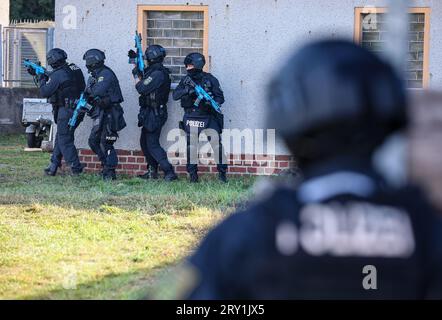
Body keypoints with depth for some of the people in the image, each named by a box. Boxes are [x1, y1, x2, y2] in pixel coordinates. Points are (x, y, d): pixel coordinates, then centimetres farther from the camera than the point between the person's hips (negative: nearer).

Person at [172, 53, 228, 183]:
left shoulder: (210, 79, -3)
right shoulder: (186, 80, 6)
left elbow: (220, 97, -3)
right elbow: (175, 95, -1)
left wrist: (211, 102, -24)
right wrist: (187, 90, -19)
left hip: (208, 118, -3)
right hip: (191, 118, 3)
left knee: (217, 145, -6)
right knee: (191, 146, 3)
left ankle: (222, 172, 3)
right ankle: (193, 174, 10)